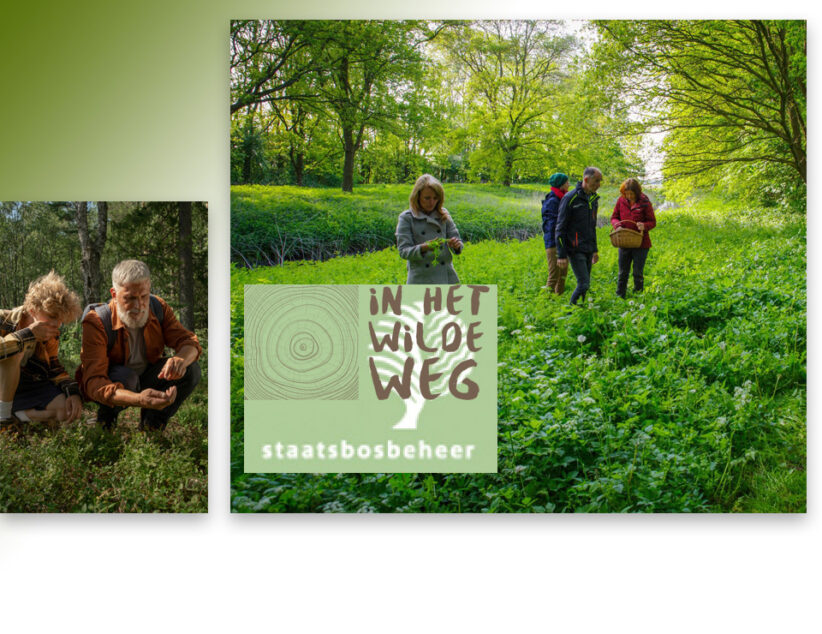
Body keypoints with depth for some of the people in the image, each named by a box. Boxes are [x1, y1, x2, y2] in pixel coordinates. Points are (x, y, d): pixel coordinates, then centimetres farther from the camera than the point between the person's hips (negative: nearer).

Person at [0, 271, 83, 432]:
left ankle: (14, 415, -7)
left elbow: (54, 368, 7)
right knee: (16, 353, -33)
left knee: (69, 410, -18)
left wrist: (73, 391, -11)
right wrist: (28, 335, -37)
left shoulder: (51, 336, -2)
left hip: (26, 387, 5)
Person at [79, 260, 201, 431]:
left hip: (147, 378, 5)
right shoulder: (96, 322, -29)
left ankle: (151, 423, 1)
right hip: (112, 385, -5)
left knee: (191, 369, -18)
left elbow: (188, 340, -14)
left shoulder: (158, 308, -14)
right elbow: (93, 382, -38)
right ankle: (106, 419, -5)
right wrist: (138, 399, -58)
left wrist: (180, 359, -43)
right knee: (126, 377, -38)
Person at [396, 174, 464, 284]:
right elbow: (403, 251, -8)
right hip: (421, 279, -4)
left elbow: (457, 239, 9)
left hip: (446, 277, 4)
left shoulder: (444, 215, 8)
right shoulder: (406, 218, -3)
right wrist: (424, 247, -27)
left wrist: (456, 245, -15)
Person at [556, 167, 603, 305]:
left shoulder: (593, 199, 12)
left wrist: (595, 250, 22)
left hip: (588, 250, 7)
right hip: (575, 250, -7)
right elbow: (560, 228, -12)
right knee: (584, 284, -13)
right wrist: (561, 255, -14)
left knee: (585, 283, 8)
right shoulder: (570, 198, -12)